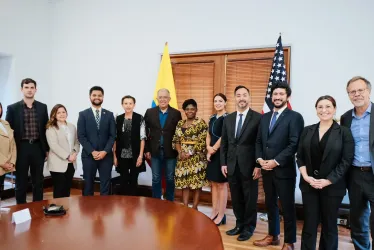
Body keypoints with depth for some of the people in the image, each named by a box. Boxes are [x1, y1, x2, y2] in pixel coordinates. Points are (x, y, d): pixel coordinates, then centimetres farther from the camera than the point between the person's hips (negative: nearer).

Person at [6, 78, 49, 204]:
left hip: (38, 148, 2)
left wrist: (47, 149, 7)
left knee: (38, 181, 10)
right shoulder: (13, 108, -1)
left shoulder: (42, 107, 5)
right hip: (21, 148, -2)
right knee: (21, 181, 8)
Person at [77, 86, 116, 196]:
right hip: (88, 155, -1)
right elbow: (81, 136, -3)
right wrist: (92, 151, -12)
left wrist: (105, 151, -11)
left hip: (106, 155, 1)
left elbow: (112, 135, 2)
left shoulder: (109, 114, 7)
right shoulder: (83, 114, 4)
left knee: (105, 185, 4)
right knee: (88, 185, 7)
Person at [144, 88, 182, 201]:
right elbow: (145, 132, 3)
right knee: (155, 179, 9)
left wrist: (178, 150, -4)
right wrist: (147, 150, -1)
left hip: (170, 152, -1)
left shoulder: (176, 113, -2)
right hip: (155, 151, 1)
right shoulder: (149, 112, 2)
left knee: (170, 179, 10)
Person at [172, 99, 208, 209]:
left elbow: (202, 142, -10)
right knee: (183, 182, 7)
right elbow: (176, 140, 10)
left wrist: (190, 153, -13)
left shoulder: (201, 123, -5)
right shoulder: (180, 123, 11)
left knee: (197, 182, 1)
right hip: (183, 158, 5)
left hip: (196, 158, -5)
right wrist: (180, 152, -6)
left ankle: (194, 208, 13)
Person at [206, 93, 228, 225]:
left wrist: (214, 149, -8)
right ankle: (214, 212, 24)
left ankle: (221, 215, 12)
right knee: (214, 184, 13)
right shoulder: (212, 118, 12)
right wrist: (208, 148, -3)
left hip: (222, 153, -8)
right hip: (212, 154, 8)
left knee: (222, 185, 1)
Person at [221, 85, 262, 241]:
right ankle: (240, 224, 30)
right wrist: (223, 163, 6)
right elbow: (224, 143, 11)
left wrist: (259, 166, -11)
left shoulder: (258, 118, -5)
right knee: (236, 198, 13)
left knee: (250, 198, 8)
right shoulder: (228, 119, 10)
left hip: (249, 166, -4)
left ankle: (249, 227, 25)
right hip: (232, 166, 4)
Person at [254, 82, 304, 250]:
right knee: (270, 204, 16)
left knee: (287, 207, 6)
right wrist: (260, 159, -3)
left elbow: (294, 144, -14)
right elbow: (258, 141, 13)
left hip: (284, 170, -6)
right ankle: (273, 236, 32)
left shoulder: (295, 117, -6)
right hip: (266, 169, 6)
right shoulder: (264, 117, 13)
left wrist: (276, 161, -18)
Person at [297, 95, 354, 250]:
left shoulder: (344, 132, -3)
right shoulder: (307, 131, 6)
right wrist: (306, 176, -10)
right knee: (309, 224, 6)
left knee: (329, 225, 12)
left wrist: (327, 181, -14)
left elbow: (346, 161, -8)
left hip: (332, 186, -2)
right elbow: (300, 157, 5)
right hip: (308, 184, 2)